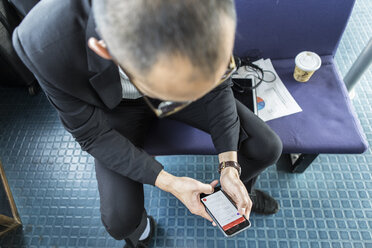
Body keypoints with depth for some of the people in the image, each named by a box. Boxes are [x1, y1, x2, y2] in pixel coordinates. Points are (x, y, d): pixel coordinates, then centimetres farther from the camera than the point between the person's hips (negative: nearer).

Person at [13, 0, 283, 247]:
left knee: (267, 148, -5)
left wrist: (230, 167, -20)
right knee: (120, 220, -15)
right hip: (120, 108, -1)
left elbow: (218, 87, -13)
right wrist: (169, 183, -24)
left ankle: (241, 191, 32)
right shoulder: (45, 46, -37)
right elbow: (93, 134, -20)